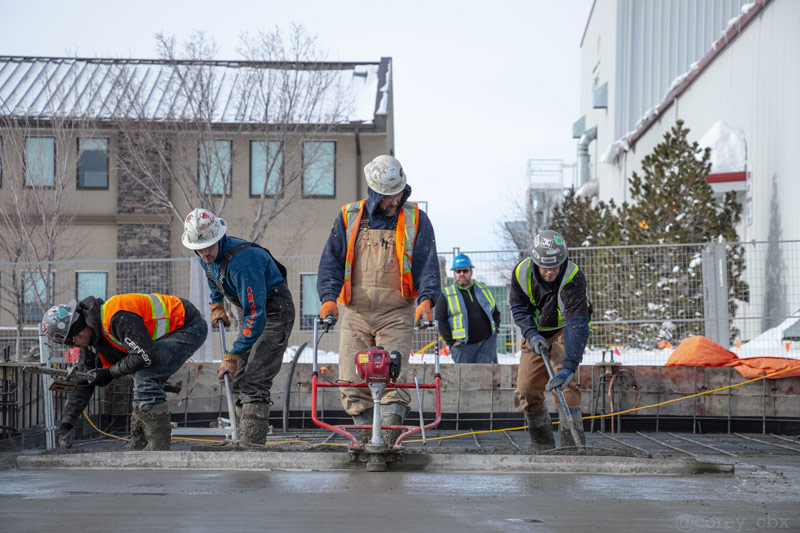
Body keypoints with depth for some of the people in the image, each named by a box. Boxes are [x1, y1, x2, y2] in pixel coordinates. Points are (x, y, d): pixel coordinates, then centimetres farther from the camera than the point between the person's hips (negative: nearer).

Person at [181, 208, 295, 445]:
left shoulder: (242, 261, -33)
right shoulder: (207, 256, -6)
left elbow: (256, 315, -34)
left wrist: (232, 355, -32)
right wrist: (216, 305, 20)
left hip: (273, 311, -9)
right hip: (249, 309, 9)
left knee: (255, 381, -18)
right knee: (238, 380, 8)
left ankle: (252, 443, -20)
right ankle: (243, 438, 14)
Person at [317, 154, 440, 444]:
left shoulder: (415, 219, 4)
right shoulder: (349, 217, 7)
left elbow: (427, 263, -2)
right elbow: (331, 260, 6)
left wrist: (426, 298, -18)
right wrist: (329, 297, -10)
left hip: (396, 314, -2)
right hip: (356, 313, 2)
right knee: (351, 381, -3)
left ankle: (389, 438, -13)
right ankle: (366, 437, 8)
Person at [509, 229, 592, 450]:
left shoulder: (573, 277, -33)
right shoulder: (521, 272, -21)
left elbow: (577, 326, -41)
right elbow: (519, 308, -2)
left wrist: (568, 367, -50)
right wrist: (531, 335, -20)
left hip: (564, 329, -4)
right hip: (536, 331, 4)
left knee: (564, 382, -25)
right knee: (527, 389, -1)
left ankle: (572, 444, -20)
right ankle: (543, 446, 14)